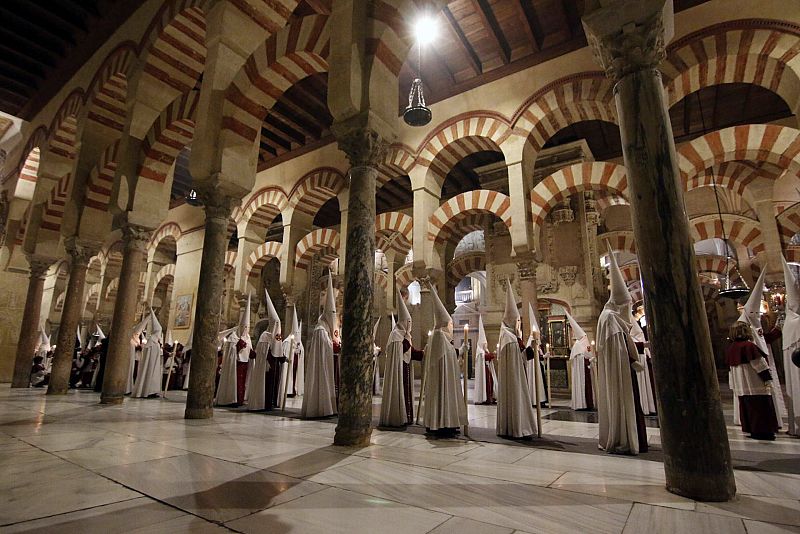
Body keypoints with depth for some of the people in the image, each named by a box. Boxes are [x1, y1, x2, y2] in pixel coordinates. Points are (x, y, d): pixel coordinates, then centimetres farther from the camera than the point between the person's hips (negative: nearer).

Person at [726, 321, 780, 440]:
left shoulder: (729, 348, 6)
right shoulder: (748, 345, -17)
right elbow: (759, 364, -15)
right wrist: (768, 379, -8)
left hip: (740, 385, 7)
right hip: (755, 384, -7)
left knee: (746, 407, 14)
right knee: (761, 407, 1)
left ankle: (749, 429, 20)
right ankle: (761, 431, 3)